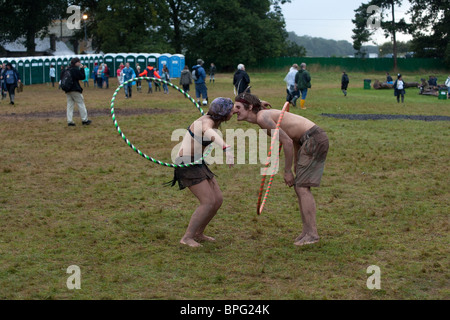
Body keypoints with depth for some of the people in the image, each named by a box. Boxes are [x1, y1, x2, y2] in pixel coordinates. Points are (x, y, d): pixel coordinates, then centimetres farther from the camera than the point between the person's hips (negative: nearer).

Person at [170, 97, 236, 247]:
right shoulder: (207, 122, -25)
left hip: (197, 163, 10)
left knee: (218, 199, 6)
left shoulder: (215, 119, 3)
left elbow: (236, 108, 24)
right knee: (209, 202, -15)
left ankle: (198, 233, 20)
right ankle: (187, 238, -4)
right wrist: (227, 148, -69)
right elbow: (209, 132, -52)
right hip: (186, 164, -9)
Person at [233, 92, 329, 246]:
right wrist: (297, 167, 19)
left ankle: (312, 233, -5)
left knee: (302, 187, -8)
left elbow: (287, 142, -17)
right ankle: (307, 231, 16)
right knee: (299, 186, 11)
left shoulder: (262, 117, -14)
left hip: (314, 139, -10)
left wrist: (287, 171, -9)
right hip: (312, 140, 10)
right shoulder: (266, 116, 16)